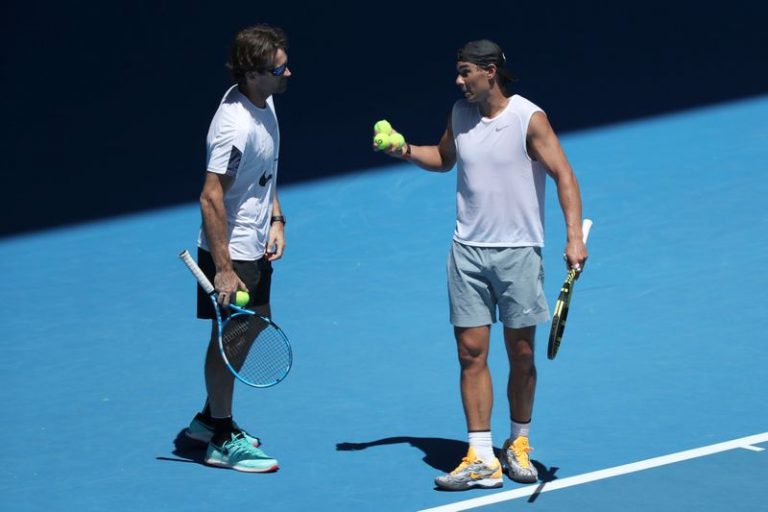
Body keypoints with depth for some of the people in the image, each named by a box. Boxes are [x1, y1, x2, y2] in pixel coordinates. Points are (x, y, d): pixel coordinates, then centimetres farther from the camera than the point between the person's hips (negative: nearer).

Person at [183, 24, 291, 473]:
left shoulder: (264, 101, 2)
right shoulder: (235, 127, -28)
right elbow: (211, 197, -26)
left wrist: (276, 220, 6)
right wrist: (223, 269, -25)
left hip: (256, 248, 10)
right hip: (231, 253, -10)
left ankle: (210, 419, 35)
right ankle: (222, 441, 16)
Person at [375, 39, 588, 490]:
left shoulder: (529, 119, -11)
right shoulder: (460, 115, 5)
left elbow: (563, 176, -14)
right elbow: (443, 159, 24)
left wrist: (574, 237, -23)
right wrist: (407, 151, 4)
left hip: (518, 251, -4)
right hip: (468, 250, 4)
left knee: (521, 355, 5)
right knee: (472, 353, -2)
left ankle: (518, 445, 24)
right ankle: (482, 460, -1)